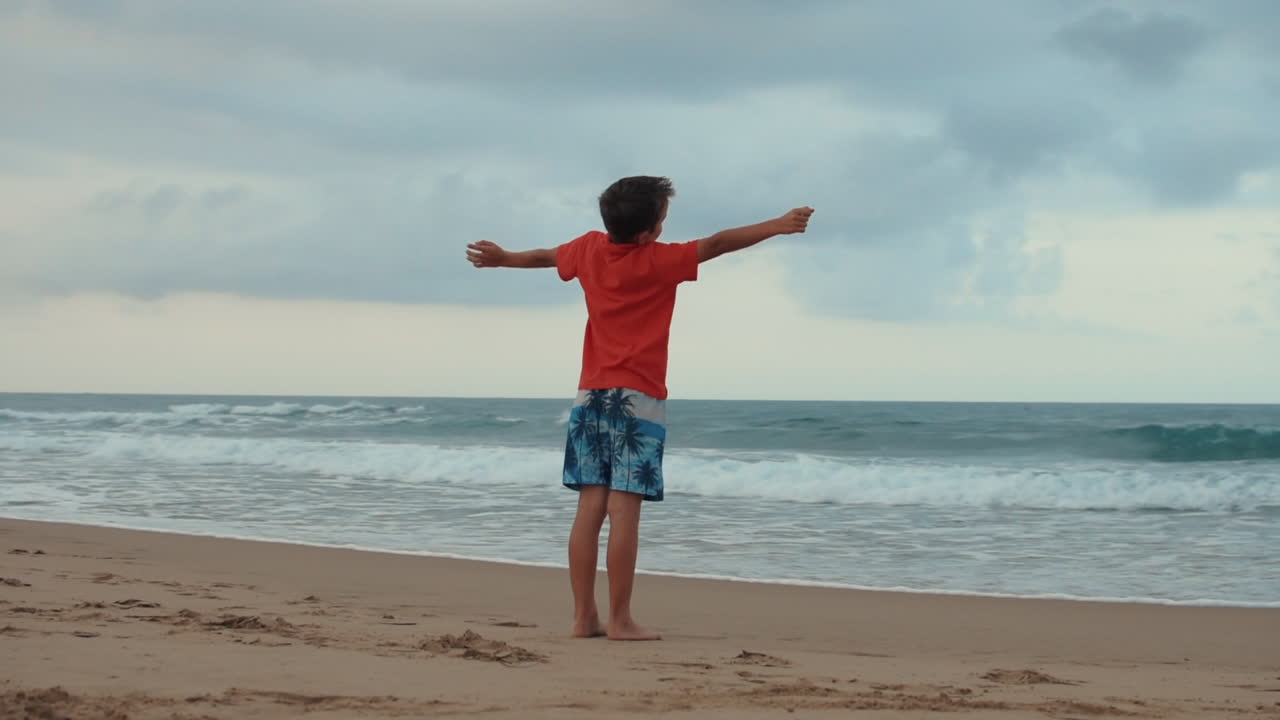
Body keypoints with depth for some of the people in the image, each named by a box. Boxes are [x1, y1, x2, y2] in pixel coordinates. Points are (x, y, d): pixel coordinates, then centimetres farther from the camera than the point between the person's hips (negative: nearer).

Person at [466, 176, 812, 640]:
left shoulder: (590, 249, 7)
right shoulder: (658, 260, -10)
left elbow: (546, 256, 25)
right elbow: (718, 244, -13)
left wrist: (502, 259, 44)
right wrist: (778, 226, -10)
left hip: (590, 396, 6)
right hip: (638, 399, -6)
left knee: (590, 507, 5)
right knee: (624, 511, -7)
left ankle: (584, 617, 6)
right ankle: (620, 621, -7)